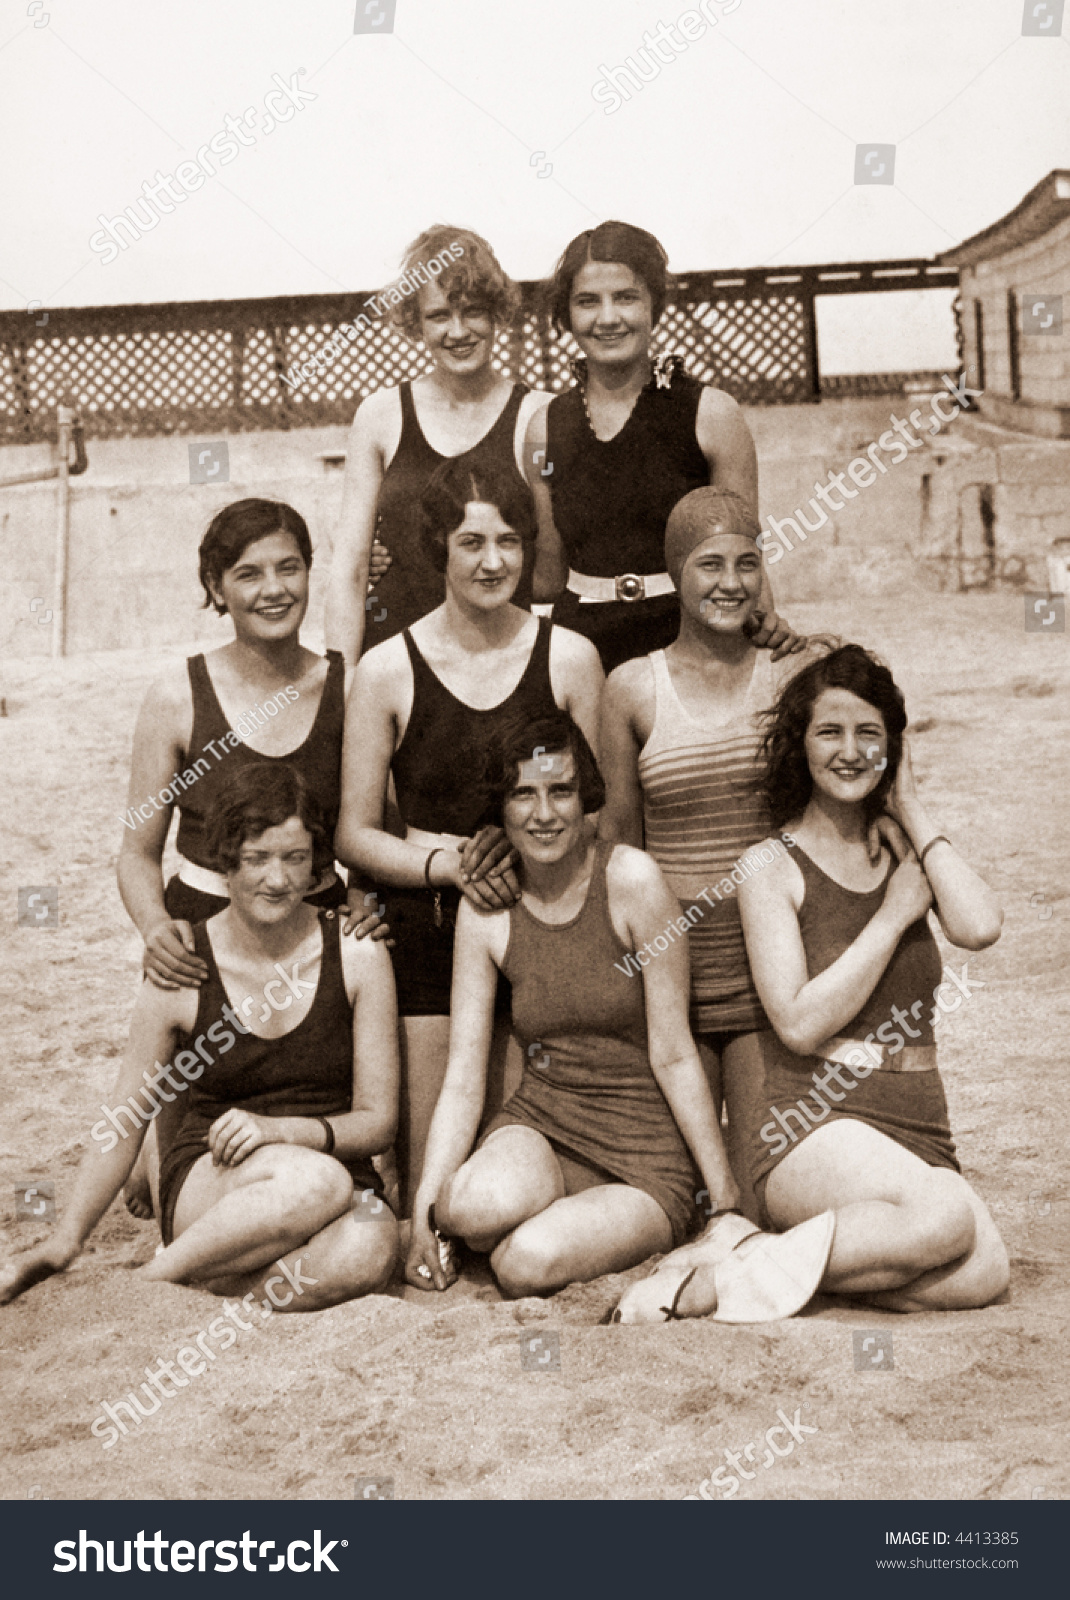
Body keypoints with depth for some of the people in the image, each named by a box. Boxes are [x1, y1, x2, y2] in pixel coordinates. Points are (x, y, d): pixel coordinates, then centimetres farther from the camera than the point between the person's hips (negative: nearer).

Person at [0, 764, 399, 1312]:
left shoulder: (357, 955, -1)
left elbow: (377, 1122, 1)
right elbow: (124, 1123, 8)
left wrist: (281, 1129, -17)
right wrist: (62, 1245, 7)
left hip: (338, 1172, 2)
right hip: (203, 1182, -1)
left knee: (371, 1245, -36)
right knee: (316, 1184, -37)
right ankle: (150, 1281, -17)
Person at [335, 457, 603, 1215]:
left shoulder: (570, 657, 1)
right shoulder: (387, 670, -2)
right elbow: (355, 833, 2)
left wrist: (523, 853, -12)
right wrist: (450, 864, -15)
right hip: (425, 928, 0)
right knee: (426, 1180, -1)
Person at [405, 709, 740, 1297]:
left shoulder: (631, 879, -9)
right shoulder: (484, 908, 2)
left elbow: (673, 1054, -8)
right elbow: (463, 1078, 0)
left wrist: (725, 1195, -9)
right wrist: (424, 1207, -12)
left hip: (646, 1147, -2)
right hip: (538, 1122, 2)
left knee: (527, 1261, -28)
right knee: (480, 1205, -32)